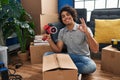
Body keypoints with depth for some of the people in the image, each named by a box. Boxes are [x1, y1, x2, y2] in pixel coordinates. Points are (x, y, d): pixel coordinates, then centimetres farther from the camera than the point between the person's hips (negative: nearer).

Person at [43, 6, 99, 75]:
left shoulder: (84, 29, -13)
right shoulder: (62, 32, 3)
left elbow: (95, 50, -22)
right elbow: (58, 50, 0)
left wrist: (87, 33, -35)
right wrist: (50, 40, -15)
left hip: (83, 57, -3)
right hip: (69, 56, 4)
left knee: (91, 66, -38)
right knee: (47, 55, -12)